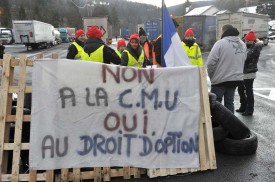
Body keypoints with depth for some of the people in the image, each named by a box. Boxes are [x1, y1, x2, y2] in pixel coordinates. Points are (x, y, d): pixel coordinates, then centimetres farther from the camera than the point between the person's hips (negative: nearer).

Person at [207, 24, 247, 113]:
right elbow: (243, 62, 13)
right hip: (236, 78, 7)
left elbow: (211, 62, -17)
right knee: (229, 102, 15)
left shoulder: (220, 43, -14)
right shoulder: (242, 44, 9)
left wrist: (211, 76, -3)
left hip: (220, 79, -6)